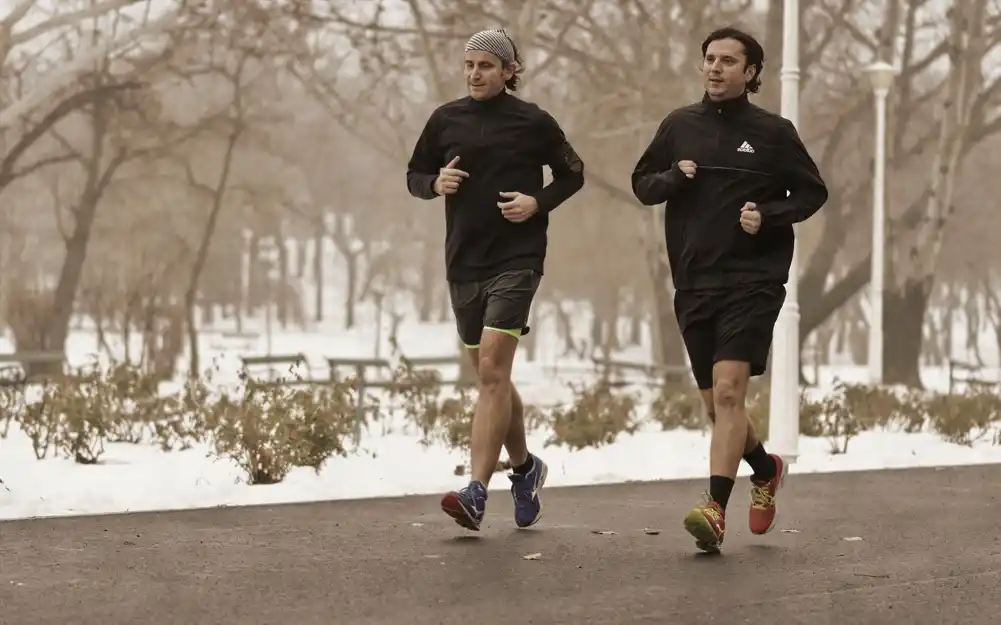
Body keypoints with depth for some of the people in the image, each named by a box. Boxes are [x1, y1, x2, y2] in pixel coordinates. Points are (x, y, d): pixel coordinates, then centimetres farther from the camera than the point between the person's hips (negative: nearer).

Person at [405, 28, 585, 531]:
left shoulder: (534, 122, -2)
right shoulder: (446, 120, 7)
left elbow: (572, 174, 10)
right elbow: (414, 175, 16)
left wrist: (538, 202, -8)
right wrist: (435, 182, -6)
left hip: (516, 259, -5)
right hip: (463, 263, 5)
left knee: (492, 370, -16)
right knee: (492, 377, 13)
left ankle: (477, 492, -20)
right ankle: (523, 467, 35)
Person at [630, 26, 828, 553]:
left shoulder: (773, 132, 2)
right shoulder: (679, 126, 9)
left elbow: (813, 192, 9)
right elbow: (642, 184, 17)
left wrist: (769, 216, -9)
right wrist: (672, 178, -5)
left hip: (753, 280, -4)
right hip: (694, 286, 4)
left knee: (728, 391, -20)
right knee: (716, 406, 11)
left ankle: (715, 510, -27)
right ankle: (766, 470, 40)